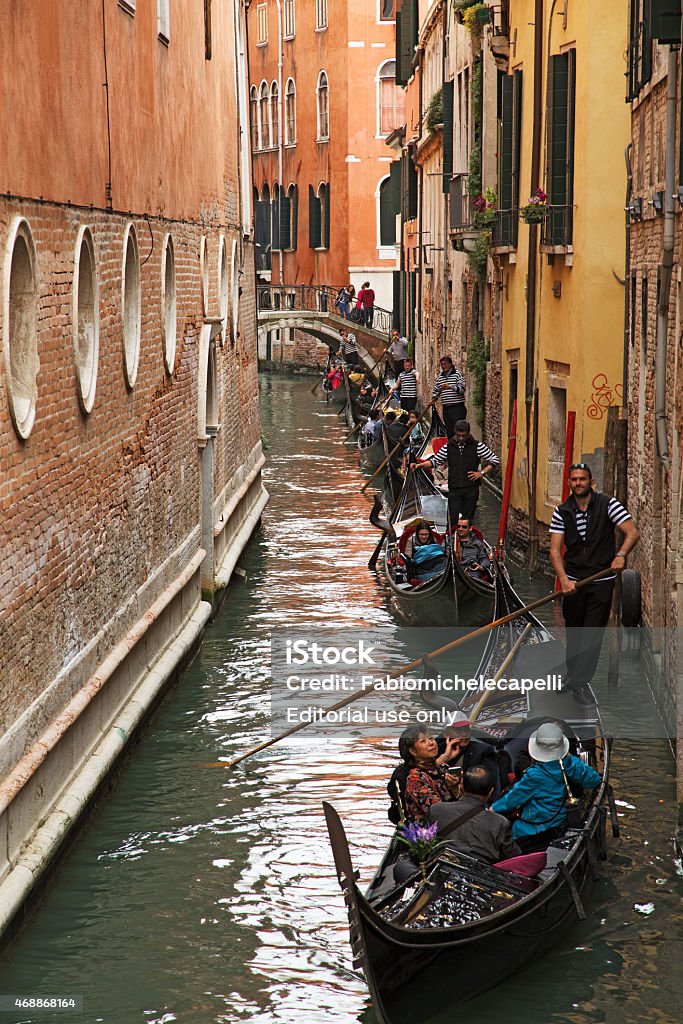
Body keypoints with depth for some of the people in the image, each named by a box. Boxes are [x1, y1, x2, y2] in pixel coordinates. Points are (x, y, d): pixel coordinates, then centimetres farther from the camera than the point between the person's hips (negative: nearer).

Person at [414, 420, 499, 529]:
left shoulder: (477, 446, 1)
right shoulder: (448, 447, 8)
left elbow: (495, 460, 5)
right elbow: (435, 460, 13)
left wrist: (482, 473, -5)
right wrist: (419, 465, -2)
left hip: (471, 488, -1)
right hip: (454, 489, 2)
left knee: (467, 519, 1)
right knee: (453, 520, -4)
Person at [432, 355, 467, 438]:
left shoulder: (457, 374, -3)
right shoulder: (439, 377, 14)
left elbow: (462, 389, -14)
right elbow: (435, 390, 23)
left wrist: (450, 387, -27)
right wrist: (434, 398, 4)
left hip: (457, 407, -5)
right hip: (446, 408, 5)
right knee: (449, 430, 9)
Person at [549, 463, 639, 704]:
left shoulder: (608, 504, -5)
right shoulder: (562, 512, 2)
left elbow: (632, 532, -11)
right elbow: (555, 550, -2)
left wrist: (621, 554, -29)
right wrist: (563, 579, -17)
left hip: (602, 579, -2)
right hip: (573, 581, 2)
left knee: (593, 633, -6)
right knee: (573, 631, 12)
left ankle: (579, 681, -4)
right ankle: (573, 674, 31)